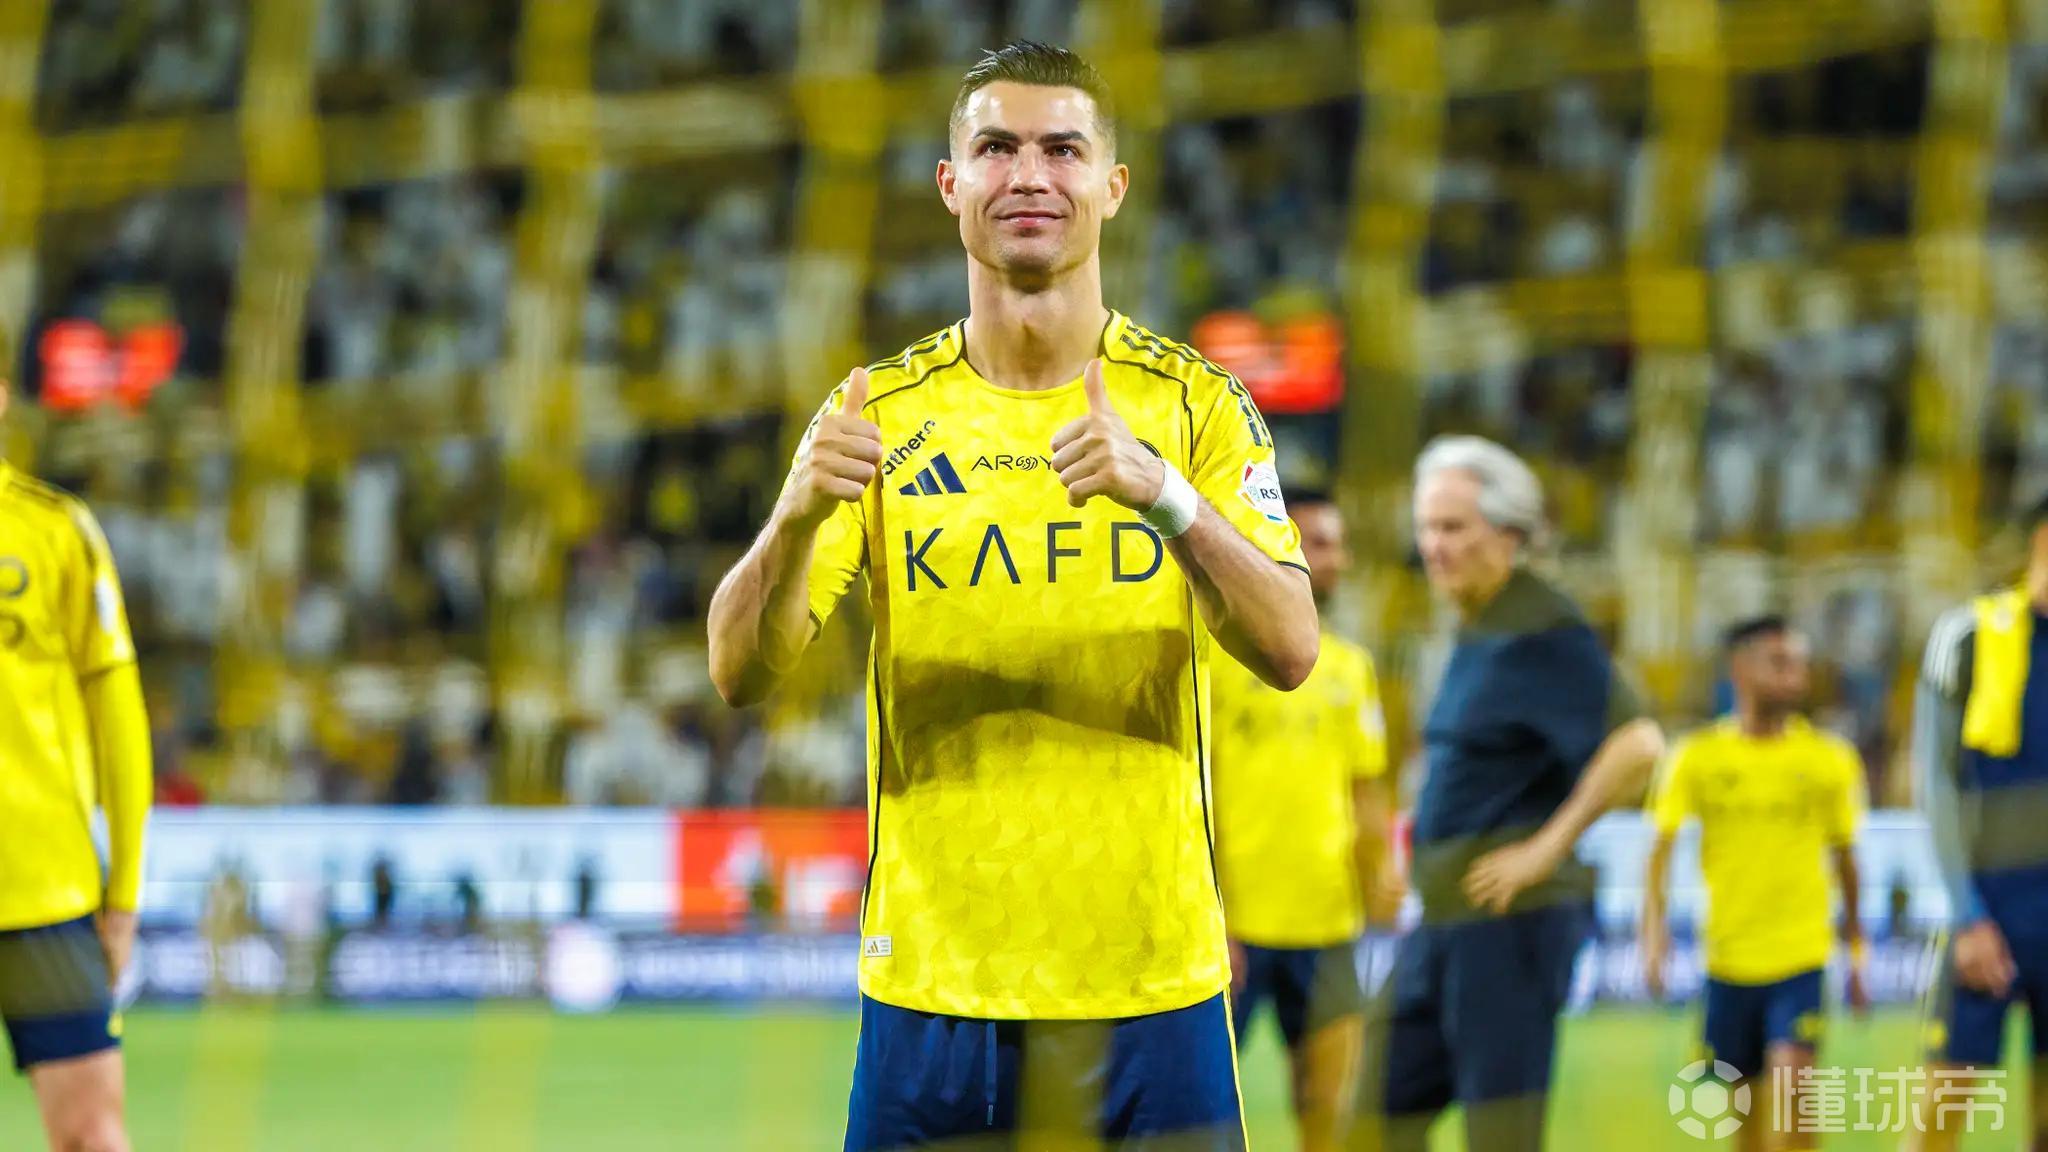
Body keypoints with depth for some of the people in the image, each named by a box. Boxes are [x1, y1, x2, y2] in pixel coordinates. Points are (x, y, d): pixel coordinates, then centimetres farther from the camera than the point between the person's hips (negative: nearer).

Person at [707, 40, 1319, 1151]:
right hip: (928, 978, 0)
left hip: (1152, 978, 0)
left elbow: (1291, 651, -10)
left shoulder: (1197, 403, 2)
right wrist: (796, 516, -25)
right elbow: (740, 672, -4)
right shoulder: (882, 412, 4)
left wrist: (1164, 493, -27)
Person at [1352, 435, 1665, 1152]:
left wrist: (1547, 847, -21)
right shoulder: (1477, 630, 15)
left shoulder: (1539, 634, -15)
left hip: (1508, 920, -10)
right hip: (1444, 924, 10)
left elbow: (1637, 745, -25)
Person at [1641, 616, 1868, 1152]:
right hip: (1728, 960, 1)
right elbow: (1661, 846, -4)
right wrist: (1654, 926, -20)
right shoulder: (1698, 757, -2)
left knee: (1792, 1090, -17)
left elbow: (1844, 859, 10)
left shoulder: (1831, 760, 0)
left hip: (1802, 960, -1)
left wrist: (1856, 953, 16)